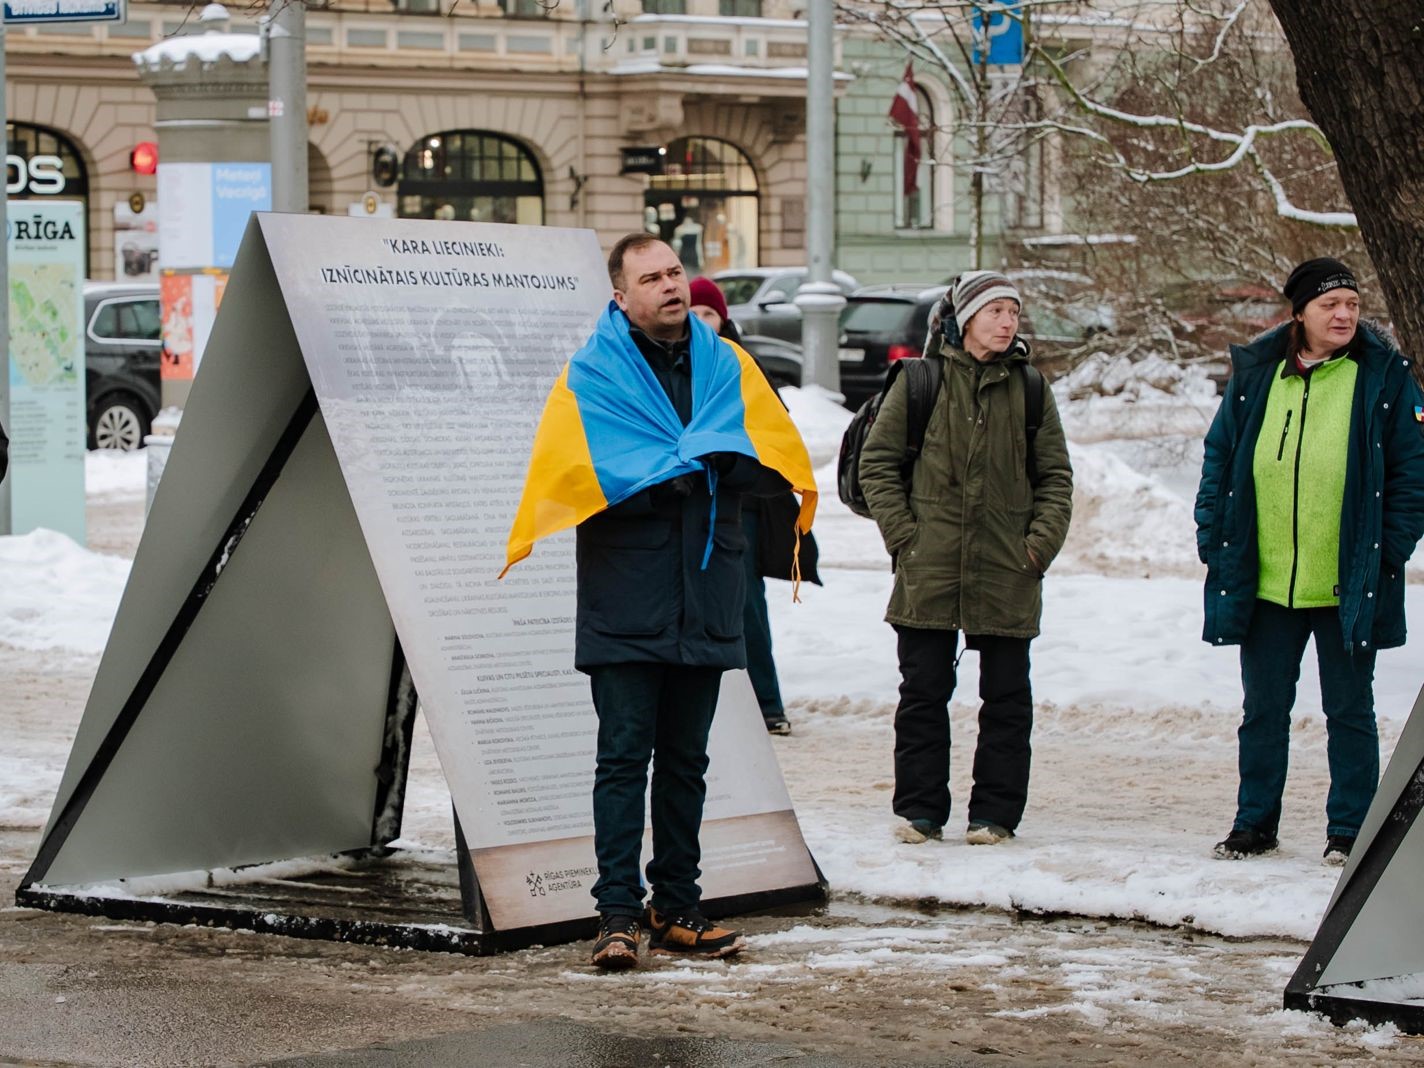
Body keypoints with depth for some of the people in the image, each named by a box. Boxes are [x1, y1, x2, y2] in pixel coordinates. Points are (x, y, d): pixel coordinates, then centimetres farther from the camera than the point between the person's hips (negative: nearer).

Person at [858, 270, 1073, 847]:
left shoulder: (1029, 389, 8)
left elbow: (1055, 475, 11)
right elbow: (876, 462, 4)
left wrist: (1040, 543, -2)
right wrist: (903, 534, -5)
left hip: (1007, 575, 2)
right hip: (928, 572, -2)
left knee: (1006, 696, 4)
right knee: (924, 692, 3)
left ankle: (995, 812, 12)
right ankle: (920, 809, 12)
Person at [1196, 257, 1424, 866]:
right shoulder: (1255, 375, 4)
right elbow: (1219, 460, 11)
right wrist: (1213, 539, 3)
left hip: (1348, 587, -2)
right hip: (1264, 584, 2)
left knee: (1349, 711, 6)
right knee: (1263, 711, 11)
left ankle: (1349, 831, 15)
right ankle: (1255, 823, 22)